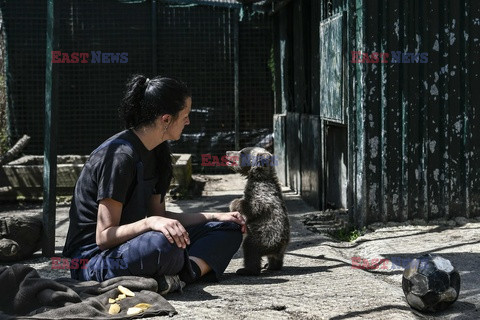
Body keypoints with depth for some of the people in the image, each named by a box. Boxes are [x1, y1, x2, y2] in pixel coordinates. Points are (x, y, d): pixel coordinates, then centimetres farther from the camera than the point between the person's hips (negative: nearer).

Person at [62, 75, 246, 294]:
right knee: (164, 243, -43)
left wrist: (215, 217, 7)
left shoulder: (157, 152, 8)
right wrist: (151, 222, -38)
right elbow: (104, 237, -22)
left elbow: (159, 214, 14)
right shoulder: (120, 155, -20)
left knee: (228, 229, 0)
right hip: (93, 258, -10)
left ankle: (178, 277, -24)